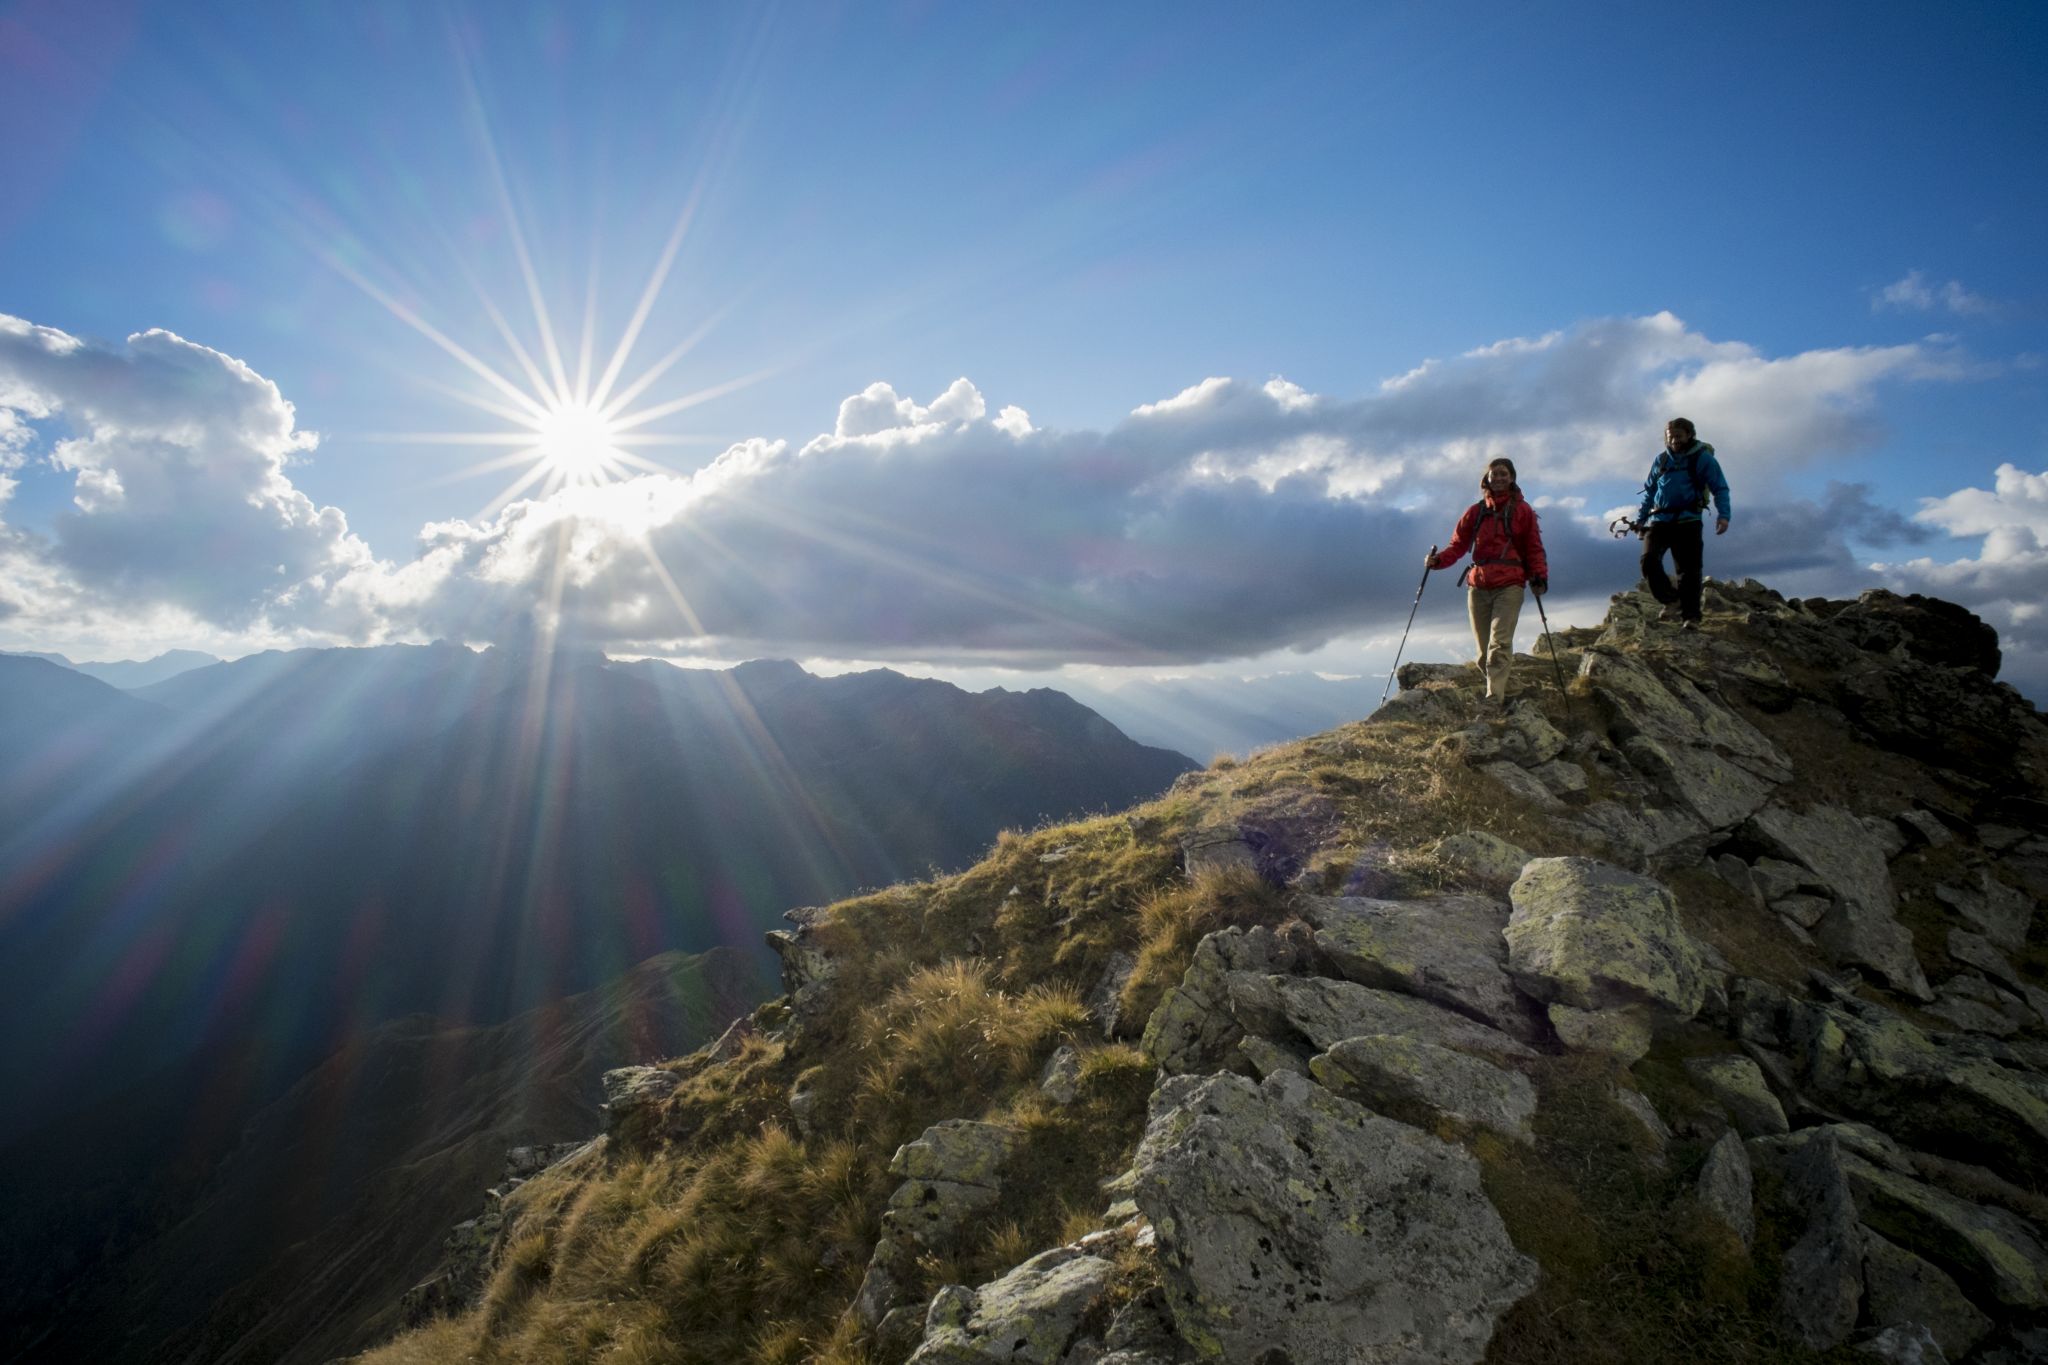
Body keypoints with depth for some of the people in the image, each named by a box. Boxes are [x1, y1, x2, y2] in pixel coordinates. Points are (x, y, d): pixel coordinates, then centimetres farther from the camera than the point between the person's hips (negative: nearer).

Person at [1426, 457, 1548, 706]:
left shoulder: (1523, 510, 9)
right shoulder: (1475, 511, 13)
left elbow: (1534, 548, 7)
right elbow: (1458, 544, 8)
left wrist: (1539, 576, -9)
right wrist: (1438, 559, -11)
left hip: (1509, 585, -3)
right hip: (1479, 586, 3)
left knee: (1499, 644, -17)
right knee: (1484, 649, 3)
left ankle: (1493, 699, -24)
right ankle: (1500, 690, 18)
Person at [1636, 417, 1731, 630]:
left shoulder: (1702, 457, 3)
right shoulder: (1661, 459, 15)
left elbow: (1720, 488, -1)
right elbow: (1649, 490, 24)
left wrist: (1723, 515, -16)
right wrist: (1641, 519, 19)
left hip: (1688, 521, -3)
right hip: (1659, 520, 3)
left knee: (1688, 569, -5)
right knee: (1649, 559, -18)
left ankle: (1690, 617, -3)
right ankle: (1672, 600, -4)